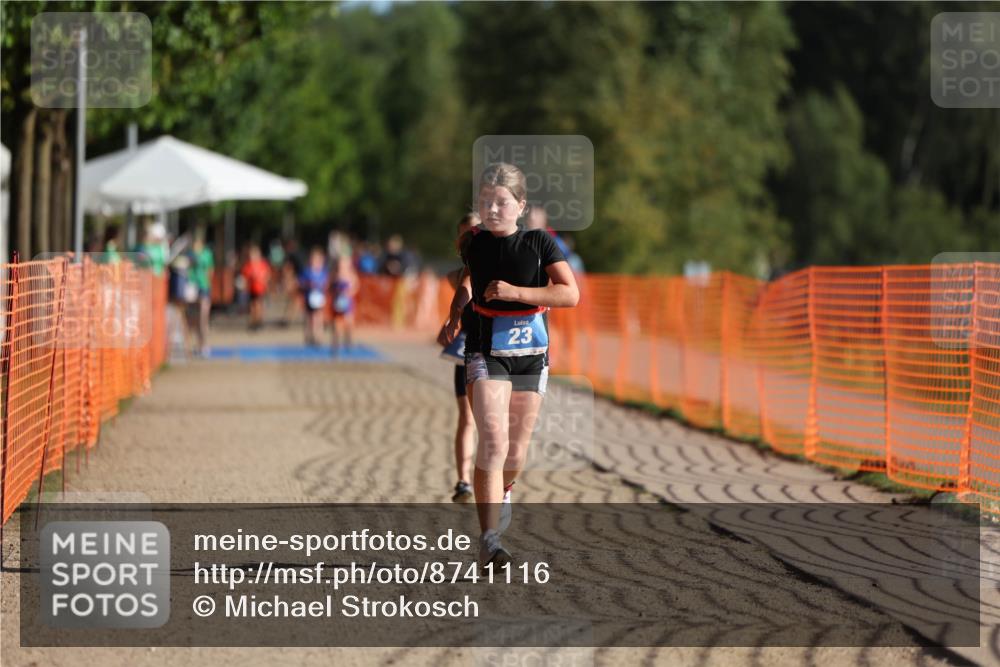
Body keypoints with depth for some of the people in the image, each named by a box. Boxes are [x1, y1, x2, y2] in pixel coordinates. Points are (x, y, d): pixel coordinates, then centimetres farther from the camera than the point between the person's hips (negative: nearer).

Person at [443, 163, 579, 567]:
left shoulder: (539, 243, -5)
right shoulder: (473, 243, 2)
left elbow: (570, 294, -14)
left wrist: (516, 292, -21)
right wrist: (456, 316, 15)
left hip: (531, 353, 1)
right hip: (485, 353, -1)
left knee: (516, 451, 11)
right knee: (493, 442, -18)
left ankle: (503, 492, 46)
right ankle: (489, 539, -19)